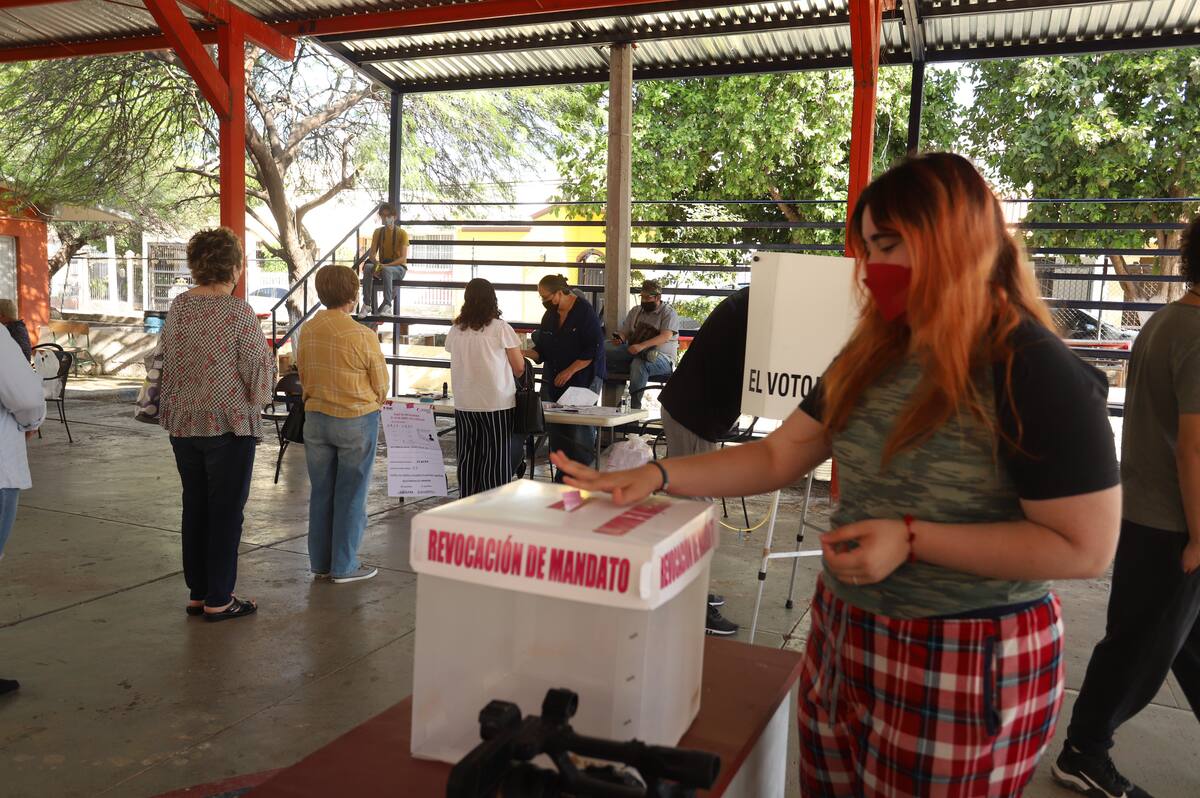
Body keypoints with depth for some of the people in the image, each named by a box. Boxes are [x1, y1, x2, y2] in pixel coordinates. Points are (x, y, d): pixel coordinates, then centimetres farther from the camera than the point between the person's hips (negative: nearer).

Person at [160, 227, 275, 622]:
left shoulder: (179, 306, 5)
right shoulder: (238, 311, -15)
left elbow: (168, 361, 12)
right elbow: (259, 373, -12)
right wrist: (267, 354, 9)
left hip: (183, 423, 6)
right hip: (229, 424, -6)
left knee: (194, 508, 15)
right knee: (226, 511, 4)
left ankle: (197, 593, 25)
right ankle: (218, 600, 11)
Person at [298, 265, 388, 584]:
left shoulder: (307, 331, -3)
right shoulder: (363, 336, -18)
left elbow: (302, 375, 8)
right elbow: (381, 386, -7)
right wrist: (373, 403, 14)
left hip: (315, 417, 5)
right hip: (356, 421, -5)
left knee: (320, 492, 15)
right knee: (351, 495, 7)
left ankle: (320, 561, 25)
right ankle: (344, 566, 15)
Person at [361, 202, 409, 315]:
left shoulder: (402, 233, -7)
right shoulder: (378, 232, 7)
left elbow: (403, 258, -14)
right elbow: (372, 254, 1)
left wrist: (386, 265, -26)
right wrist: (376, 263, -23)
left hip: (398, 268, -4)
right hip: (382, 266, 4)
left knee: (386, 270, -40)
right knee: (368, 267, -30)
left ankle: (387, 305, -44)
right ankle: (367, 304, -33)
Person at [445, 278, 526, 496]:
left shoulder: (455, 331, 2)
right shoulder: (500, 328, -9)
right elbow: (519, 367, -3)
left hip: (464, 404, 4)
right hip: (497, 403, -4)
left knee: (468, 455, 12)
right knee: (496, 458, 3)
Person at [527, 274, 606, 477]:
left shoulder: (585, 312, -9)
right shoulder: (549, 316, 12)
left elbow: (594, 349, -13)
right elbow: (541, 350, 16)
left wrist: (569, 371, -15)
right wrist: (524, 353, -4)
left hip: (582, 382, -6)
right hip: (553, 383, 6)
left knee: (579, 432, -7)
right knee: (555, 430, 4)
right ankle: (561, 479, 14)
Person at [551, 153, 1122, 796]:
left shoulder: (1036, 373, -17)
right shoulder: (873, 356, 5)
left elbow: (1086, 547, -17)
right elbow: (778, 456, 6)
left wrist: (912, 539, -22)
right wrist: (653, 476, -4)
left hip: (965, 665, -6)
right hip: (841, 636, 7)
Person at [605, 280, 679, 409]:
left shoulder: (669, 313, 2)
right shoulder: (635, 311, 20)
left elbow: (666, 336, -14)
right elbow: (624, 332, 19)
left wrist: (642, 346, -29)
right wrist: (619, 338, -9)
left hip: (662, 358, -4)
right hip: (633, 353, 5)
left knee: (639, 363, -40)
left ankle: (634, 407, -37)